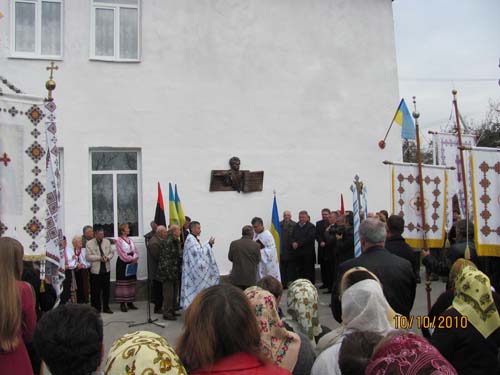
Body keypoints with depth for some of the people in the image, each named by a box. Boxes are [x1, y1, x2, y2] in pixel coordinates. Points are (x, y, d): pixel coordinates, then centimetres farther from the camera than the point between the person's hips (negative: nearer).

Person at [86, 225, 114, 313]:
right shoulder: (89, 243, -5)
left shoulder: (107, 242, 9)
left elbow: (111, 252, 12)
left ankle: (106, 307, 19)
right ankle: (96, 308, 13)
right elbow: (88, 257, -10)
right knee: (96, 290, 2)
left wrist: (108, 257, -9)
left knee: (106, 289, 9)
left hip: (106, 269, 4)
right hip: (95, 270, -4)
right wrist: (100, 258, -19)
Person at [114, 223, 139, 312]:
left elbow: (136, 251, 9)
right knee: (123, 283, -4)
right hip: (123, 263, -7)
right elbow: (122, 254, -14)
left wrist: (135, 258, -10)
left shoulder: (130, 240, 14)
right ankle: (122, 303, 0)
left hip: (132, 264, 7)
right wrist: (131, 259, -14)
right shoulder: (119, 240, -7)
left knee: (131, 283, 9)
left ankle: (130, 302, 16)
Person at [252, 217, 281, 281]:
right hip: (257, 263, 7)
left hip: (268, 265, -7)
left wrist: (259, 252, -23)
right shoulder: (255, 235, 8)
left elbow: (271, 250, -20)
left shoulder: (267, 235, -15)